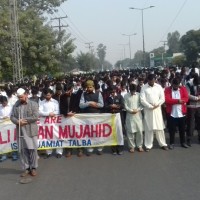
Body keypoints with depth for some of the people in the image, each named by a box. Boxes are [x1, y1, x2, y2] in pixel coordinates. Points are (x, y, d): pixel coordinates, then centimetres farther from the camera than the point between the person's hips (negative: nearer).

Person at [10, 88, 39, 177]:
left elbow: (35, 116, -10)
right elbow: (12, 116, 8)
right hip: (20, 132, 4)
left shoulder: (33, 104, -1)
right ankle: (26, 168, 17)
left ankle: (33, 168, 13)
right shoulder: (15, 105, 11)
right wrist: (18, 121, -12)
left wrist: (24, 120, -13)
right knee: (22, 150, 6)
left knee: (32, 149, 0)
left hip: (31, 131, -3)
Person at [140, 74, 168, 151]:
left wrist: (156, 104, -11)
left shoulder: (159, 87, 4)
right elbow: (142, 100, -11)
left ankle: (163, 144, 17)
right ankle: (148, 145, 11)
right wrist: (150, 106, -14)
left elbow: (162, 98, 2)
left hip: (157, 109, 2)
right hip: (148, 110, -2)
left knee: (160, 127, 6)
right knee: (148, 128, 3)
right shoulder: (144, 88, -4)